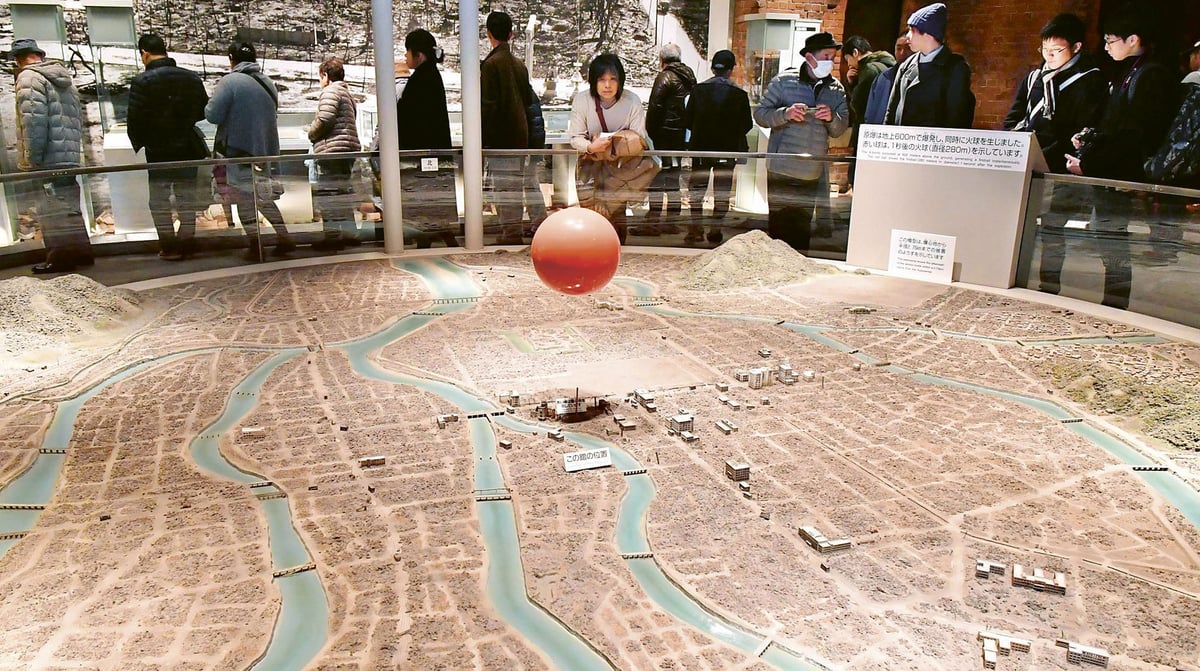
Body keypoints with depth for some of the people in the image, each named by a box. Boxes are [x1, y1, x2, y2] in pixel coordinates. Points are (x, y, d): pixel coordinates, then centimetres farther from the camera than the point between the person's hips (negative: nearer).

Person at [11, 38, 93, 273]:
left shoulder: (29, 78, -7)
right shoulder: (64, 79, 19)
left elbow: (33, 121, -17)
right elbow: (78, 119, 21)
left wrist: (30, 158, -15)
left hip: (46, 161, -8)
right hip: (70, 157, 9)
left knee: (53, 210, -5)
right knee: (70, 207, 15)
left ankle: (61, 256, -3)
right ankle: (80, 252, 19)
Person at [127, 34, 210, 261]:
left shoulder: (142, 82, -13)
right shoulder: (192, 78, 1)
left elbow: (134, 119, -14)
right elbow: (203, 111, 9)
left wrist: (138, 143, 3)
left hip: (158, 150, -4)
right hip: (188, 148, 4)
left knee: (159, 200, 6)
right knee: (187, 197, 14)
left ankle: (169, 247, 5)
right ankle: (187, 243, 18)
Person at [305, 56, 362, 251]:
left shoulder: (330, 91, -6)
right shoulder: (346, 93, 23)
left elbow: (324, 119, -19)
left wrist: (310, 132, 0)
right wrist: (314, 130, 18)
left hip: (331, 149, -10)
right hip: (348, 149, 10)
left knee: (327, 193, -8)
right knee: (343, 193, 14)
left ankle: (332, 236, -10)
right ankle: (349, 233, 16)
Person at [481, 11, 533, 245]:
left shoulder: (491, 64, -11)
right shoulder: (519, 64, 10)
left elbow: (489, 104, -15)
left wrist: (482, 140, -12)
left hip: (499, 136, -7)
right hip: (520, 134, 7)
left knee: (503, 185, -5)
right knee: (515, 185, 13)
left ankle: (509, 232, -4)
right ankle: (514, 231, 19)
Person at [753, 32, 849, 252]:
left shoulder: (836, 90, 9)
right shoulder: (784, 81, -1)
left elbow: (840, 130, 9)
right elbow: (760, 114, -4)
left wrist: (832, 118, -14)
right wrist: (785, 113, -22)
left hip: (812, 176, 3)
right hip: (781, 171, -3)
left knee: (802, 229, 12)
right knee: (779, 225, 3)